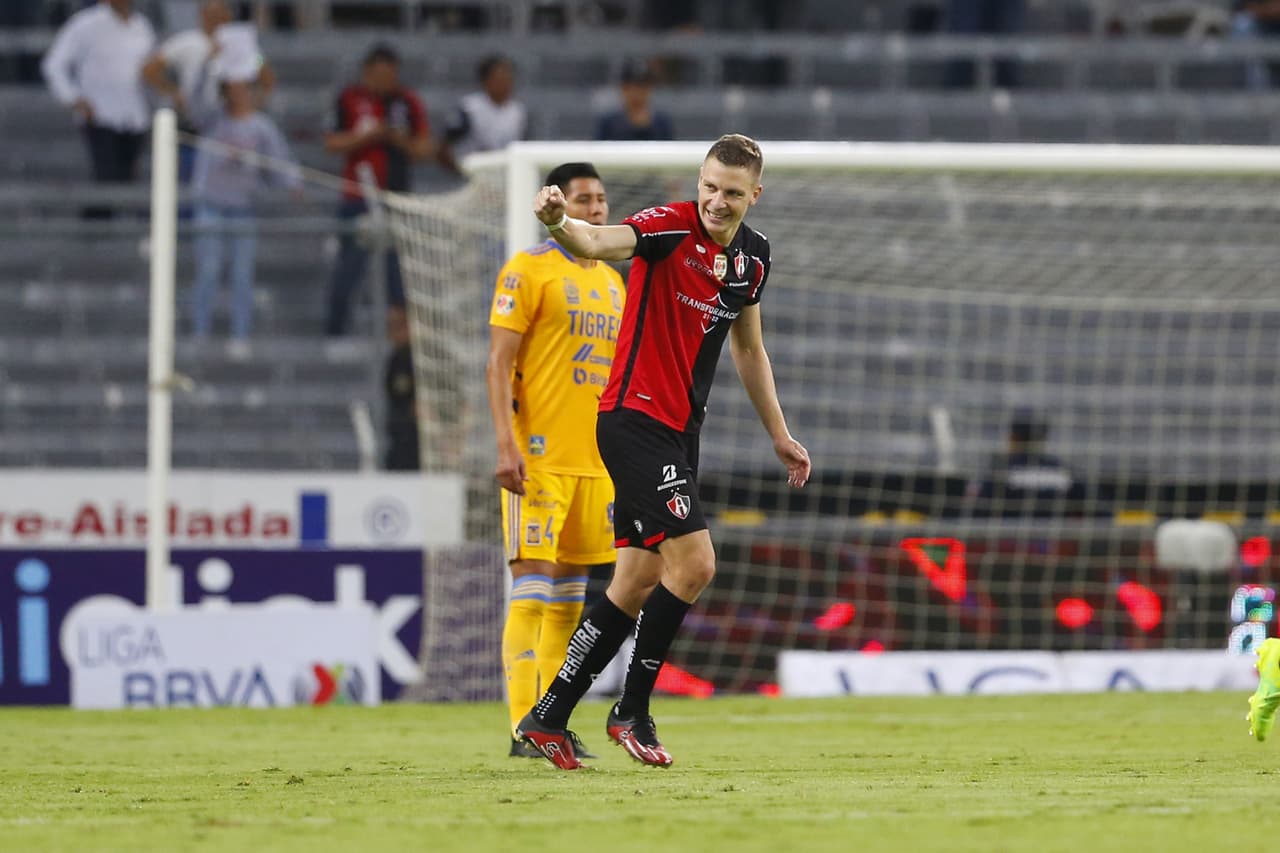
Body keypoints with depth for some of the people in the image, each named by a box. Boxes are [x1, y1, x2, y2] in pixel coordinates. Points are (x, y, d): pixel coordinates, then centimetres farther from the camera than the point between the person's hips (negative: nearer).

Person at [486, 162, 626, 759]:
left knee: (571, 594, 8)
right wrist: (507, 445, -18)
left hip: (596, 459, 7)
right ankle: (524, 727, -12)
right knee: (533, 584, -11)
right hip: (538, 457, -7)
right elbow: (498, 363, -9)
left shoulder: (611, 281, 17)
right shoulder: (527, 271, -4)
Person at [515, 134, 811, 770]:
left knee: (637, 584, 8)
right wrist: (559, 222, -55)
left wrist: (779, 436, 26)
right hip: (635, 419, -8)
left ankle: (548, 717, 15)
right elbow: (597, 243, -32)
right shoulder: (671, 227, -13)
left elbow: (748, 348, 23)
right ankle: (632, 711, -2)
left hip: (680, 430, 8)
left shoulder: (754, 255, 9)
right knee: (693, 563, -16)